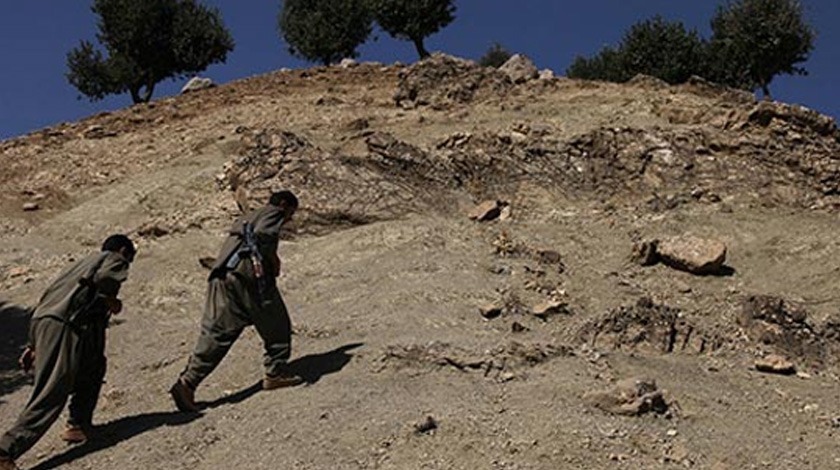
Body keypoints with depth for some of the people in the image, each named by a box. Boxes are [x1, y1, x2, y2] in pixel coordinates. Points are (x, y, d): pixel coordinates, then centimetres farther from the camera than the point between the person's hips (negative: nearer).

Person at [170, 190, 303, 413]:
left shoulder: (246, 218, 36)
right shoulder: (272, 212, 10)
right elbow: (263, 234, -11)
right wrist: (274, 259, 0)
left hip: (220, 275, 8)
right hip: (247, 271, -8)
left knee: (215, 332, 1)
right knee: (275, 322, 9)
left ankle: (187, 382, -7)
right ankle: (276, 372, 16)